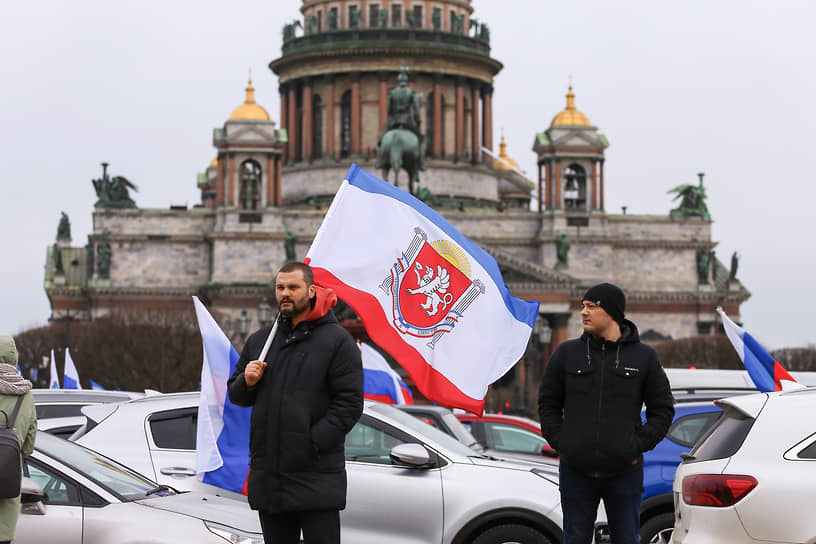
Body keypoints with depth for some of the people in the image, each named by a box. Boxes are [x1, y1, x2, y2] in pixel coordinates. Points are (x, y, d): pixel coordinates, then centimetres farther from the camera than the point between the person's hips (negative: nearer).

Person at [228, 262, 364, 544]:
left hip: (316, 477, -6)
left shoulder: (337, 340, -3)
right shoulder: (260, 340, 16)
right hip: (268, 474, 6)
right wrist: (246, 381, -3)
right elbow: (235, 395, 21)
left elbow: (350, 402, -10)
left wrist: (315, 441, -17)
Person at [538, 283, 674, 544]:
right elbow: (548, 403, 11)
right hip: (576, 471, 1)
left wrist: (640, 445, -4)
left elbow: (663, 408, 8)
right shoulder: (566, 353, 5)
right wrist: (559, 442, -2)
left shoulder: (644, 357, 3)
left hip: (624, 472, -1)